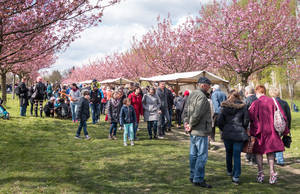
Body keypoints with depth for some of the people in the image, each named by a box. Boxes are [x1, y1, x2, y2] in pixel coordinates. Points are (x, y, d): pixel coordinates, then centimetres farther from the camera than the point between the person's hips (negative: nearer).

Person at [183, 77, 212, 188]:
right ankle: (198, 179, 2)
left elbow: (186, 110, 14)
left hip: (193, 131, 10)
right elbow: (197, 114, -24)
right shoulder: (202, 97, -18)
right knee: (202, 155, -3)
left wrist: (186, 122, 5)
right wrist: (190, 125, -12)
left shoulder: (192, 95, 13)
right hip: (200, 131, -10)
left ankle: (193, 176, 26)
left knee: (193, 154, 16)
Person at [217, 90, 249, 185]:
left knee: (229, 153, 20)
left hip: (227, 134, 2)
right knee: (237, 155, 1)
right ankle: (236, 177, -2)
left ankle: (229, 171, 36)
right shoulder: (243, 107, -3)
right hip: (239, 134, -2)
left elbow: (219, 121, -4)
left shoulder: (224, 107, 0)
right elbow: (246, 121, -5)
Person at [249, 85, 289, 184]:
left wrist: (252, 132, -3)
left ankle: (260, 173, 9)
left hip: (259, 131, -3)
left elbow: (251, 118, -12)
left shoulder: (255, 103, -10)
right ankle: (272, 174, 6)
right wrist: (285, 130, 9)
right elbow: (282, 116, 1)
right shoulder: (273, 101, -1)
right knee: (270, 152, 12)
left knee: (259, 152, 10)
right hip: (271, 131, 3)